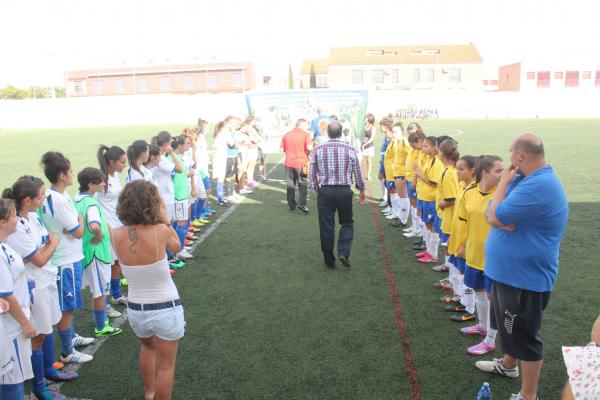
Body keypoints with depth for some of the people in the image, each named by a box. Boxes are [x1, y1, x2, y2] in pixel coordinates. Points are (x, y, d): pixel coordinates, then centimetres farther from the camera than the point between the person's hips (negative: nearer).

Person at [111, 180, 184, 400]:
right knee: (165, 366, 15)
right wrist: (164, 218, -1)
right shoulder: (161, 231, -22)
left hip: (135, 310, 5)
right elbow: (176, 246, 0)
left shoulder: (116, 235, -11)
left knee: (148, 346, 35)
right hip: (166, 309, -5)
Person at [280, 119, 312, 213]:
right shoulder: (305, 134, -5)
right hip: (301, 163, -4)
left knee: (290, 184, 12)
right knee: (303, 184, 7)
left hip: (289, 163, 4)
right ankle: (301, 203, -7)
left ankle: (291, 204, 16)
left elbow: (282, 149, 7)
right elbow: (309, 148, -17)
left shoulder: (286, 134, 8)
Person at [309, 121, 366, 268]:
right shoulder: (350, 149, -3)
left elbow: (312, 174, 3)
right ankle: (344, 252, 0)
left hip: (325, 191, 1)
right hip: (344, 191, 0)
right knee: (347, 223, 18)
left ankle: (329, 260, 18)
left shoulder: (318, 150, -2)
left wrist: (316, 190, 18)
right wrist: (361, 190, 18)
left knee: (326, 227, 9)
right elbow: (357, 173, 3)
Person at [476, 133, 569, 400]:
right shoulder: (528, 179, 6)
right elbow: (493, 213, 4)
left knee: (524, 336, 4)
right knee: (511, 328, 27)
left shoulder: (538, 186, -27)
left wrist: (504, 181, -14)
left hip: (524, 277, -10)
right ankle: (508, 364, 49)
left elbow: (495, 217, -25)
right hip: (510, 271, 10)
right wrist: (506, 221, -19)